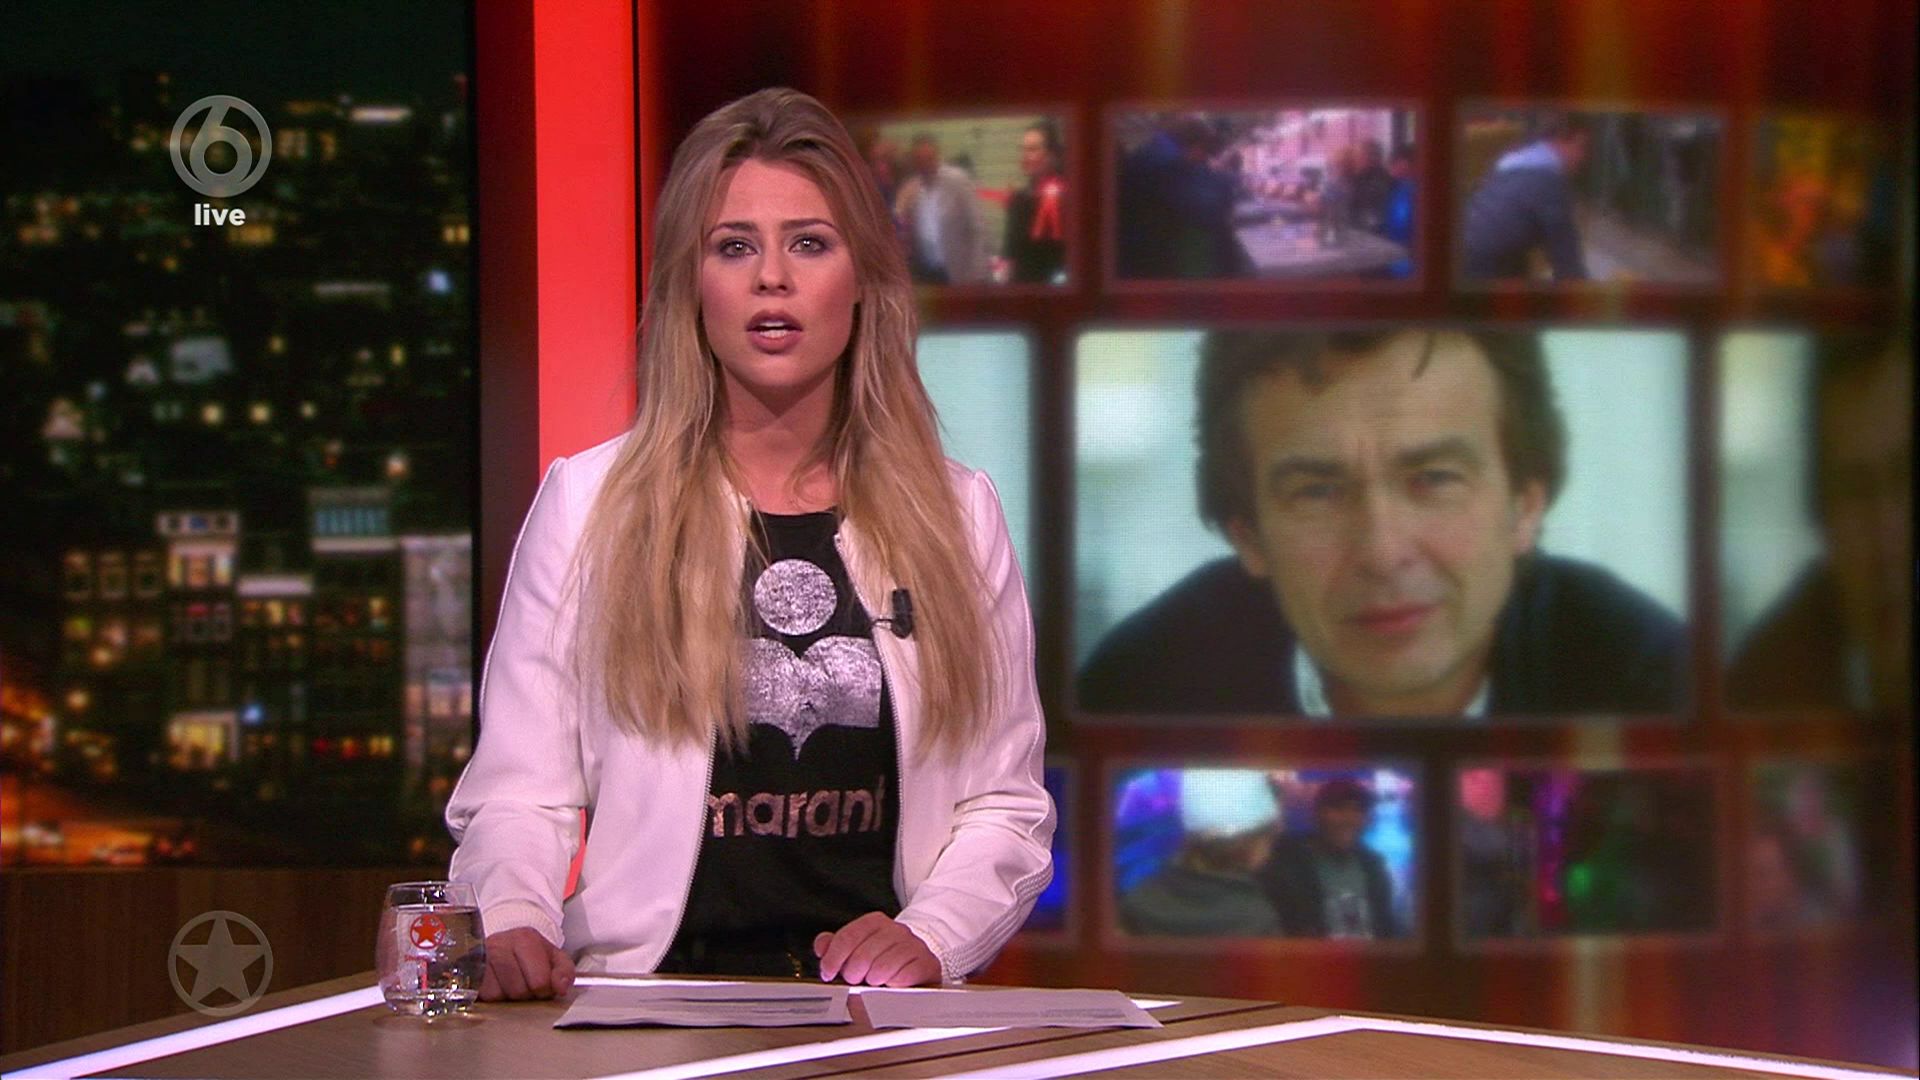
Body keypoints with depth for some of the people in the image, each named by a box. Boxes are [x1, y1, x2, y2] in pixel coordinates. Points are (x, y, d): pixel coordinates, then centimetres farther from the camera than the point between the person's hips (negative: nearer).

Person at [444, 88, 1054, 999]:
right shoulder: (586, 504, 10)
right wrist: (512, 925, -16)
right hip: (651, 1007, 0)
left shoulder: (956, 514, 15)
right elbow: (520, 793, 6)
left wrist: (928, 938, -5)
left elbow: (1005, 806, 15)